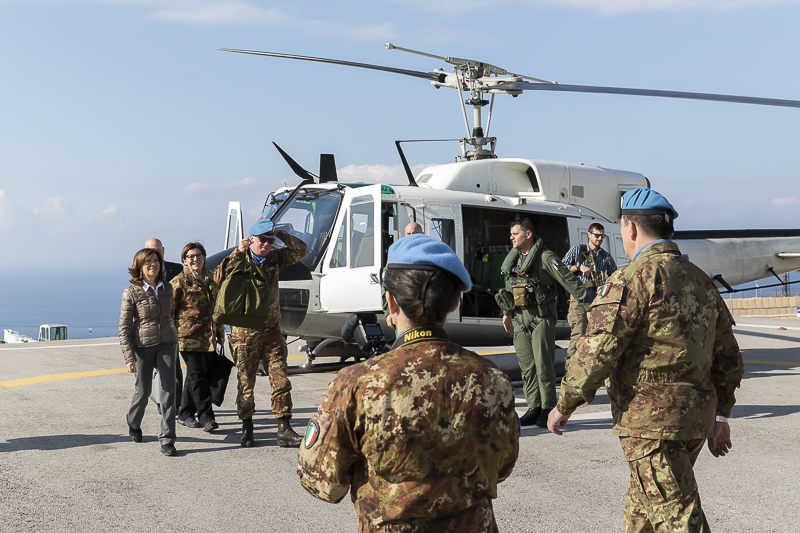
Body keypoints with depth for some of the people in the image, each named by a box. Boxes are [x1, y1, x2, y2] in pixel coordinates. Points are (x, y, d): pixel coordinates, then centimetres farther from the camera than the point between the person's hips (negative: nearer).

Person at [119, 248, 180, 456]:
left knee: (168, 391, -5)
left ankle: (167, 439, 1)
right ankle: (133, 424, 40)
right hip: (143, 345, -3)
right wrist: (129, 357, -14)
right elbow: (124, 327, -9)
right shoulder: (132, 292, -9)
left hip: (167, 344, 3)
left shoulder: (167, 288, 4)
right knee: (143, 390, 10)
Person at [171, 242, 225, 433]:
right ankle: (206, 418, -5)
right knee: (198, 376, -7)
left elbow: (218, 307, 23)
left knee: (195, 377, 11)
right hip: (188, 337, -6)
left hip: (208, 337, 6)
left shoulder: (211, 279, 13)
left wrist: (220, 332, 23)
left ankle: (185, 414, 24)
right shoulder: (179, 282, -5)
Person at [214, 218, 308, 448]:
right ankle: (247, 429, 19)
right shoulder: (239, 260, -4)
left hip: (272, 331, 3)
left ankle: (284, 430, 3)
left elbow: (301, 250, 8)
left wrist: (280, 234, -4)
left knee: (281, 381, -1)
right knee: (246, 383, 5)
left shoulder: (274, 258, 8)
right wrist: (237, 252, -20)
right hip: (245, 332, -3)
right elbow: (218, 277, -19)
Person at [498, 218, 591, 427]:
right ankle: (534, 408, 14)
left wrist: (587, 304, -19)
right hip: (520, 319, 7)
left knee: (543, 365, -5)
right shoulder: (513, 259, 13)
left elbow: (569, 280, -14)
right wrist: (507, 313, 27)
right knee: (527, 366, 7)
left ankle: (548, 410, 5)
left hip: (541, 318, -7)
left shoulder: (545, 257, -9)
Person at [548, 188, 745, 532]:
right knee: (643, 505, 23)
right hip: (696, 415, 9)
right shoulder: (700, 280, 13)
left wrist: (564, 406, -6)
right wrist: (720, 414, 25)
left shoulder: (634, 279, -13)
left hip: (652, 421, -9)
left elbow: (597, 352, -17)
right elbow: (728, 357, 18)